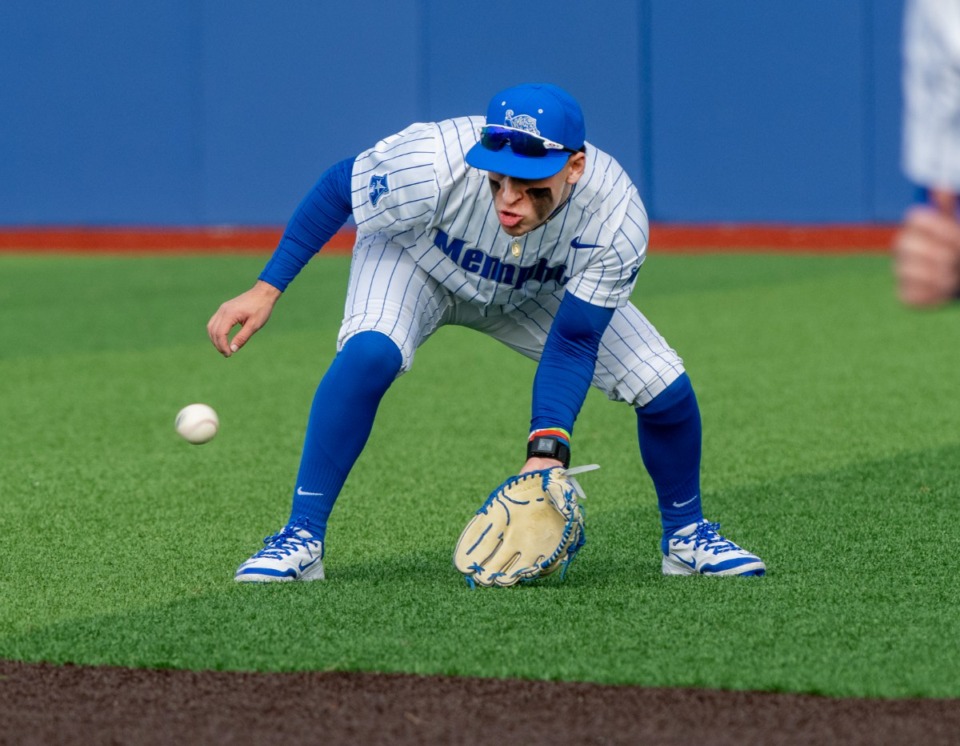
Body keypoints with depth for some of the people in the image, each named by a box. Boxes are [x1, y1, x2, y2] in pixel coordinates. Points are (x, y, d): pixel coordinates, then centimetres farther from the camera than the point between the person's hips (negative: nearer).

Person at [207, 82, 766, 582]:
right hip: (416, 262, -2)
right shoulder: (432, 164, -42)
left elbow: (573, 344, -29)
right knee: (368, 352, -35)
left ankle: (685, 534, 20)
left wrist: (547, 451, -43)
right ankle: (302, 539, -23)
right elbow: (339, 190, -21)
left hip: (538, 294, 2)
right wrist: (267, 290, -20)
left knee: (667, 388, -10)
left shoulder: (617, 218, -35)